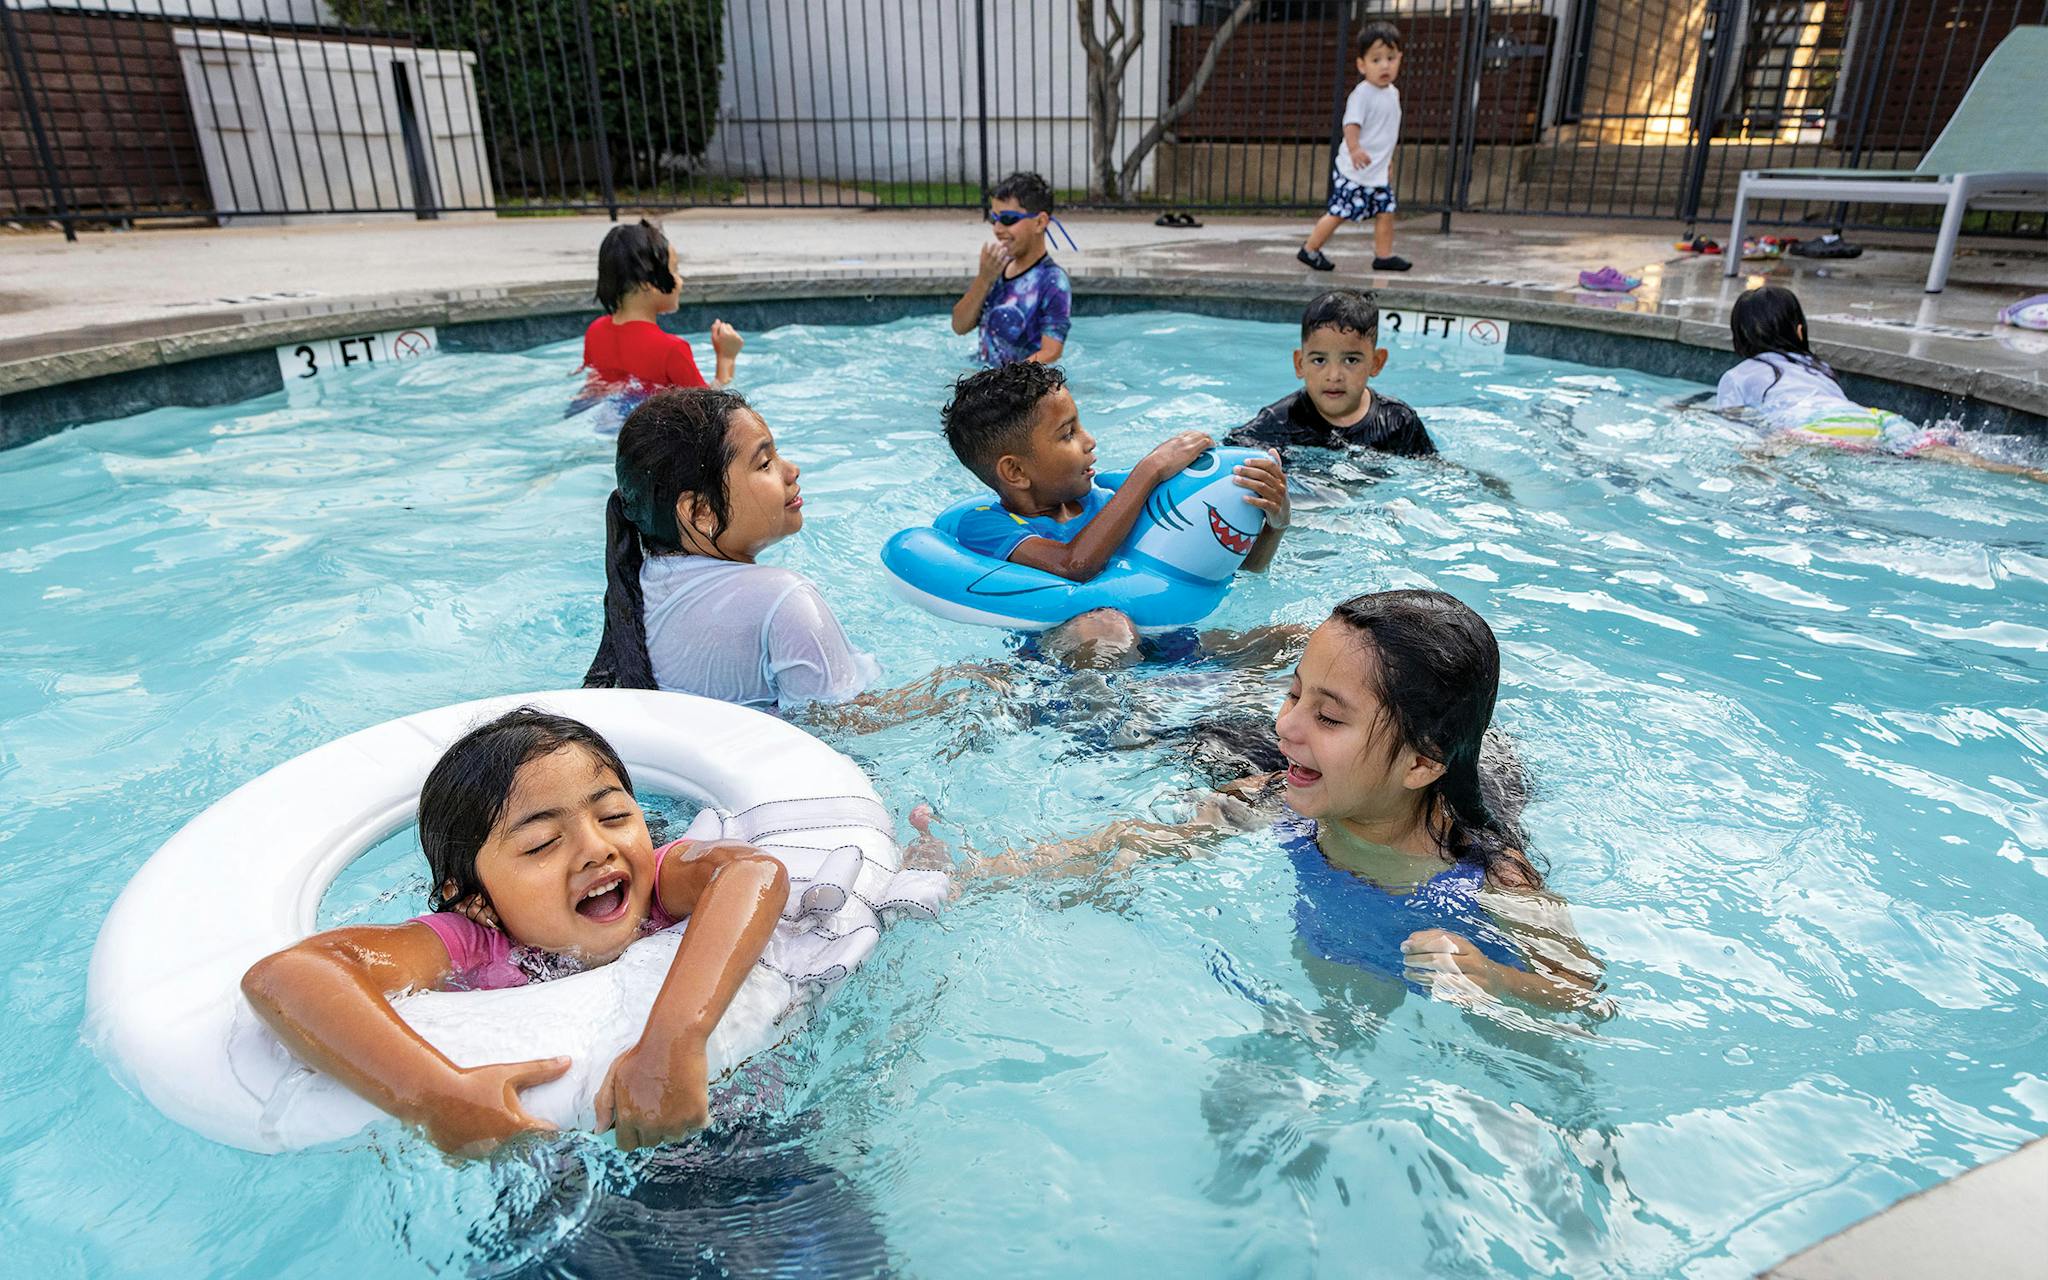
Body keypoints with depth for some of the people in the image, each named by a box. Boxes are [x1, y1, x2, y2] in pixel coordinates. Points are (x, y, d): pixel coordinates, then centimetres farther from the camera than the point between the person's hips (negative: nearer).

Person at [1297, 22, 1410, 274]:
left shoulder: (1393, 93, 11)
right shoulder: (1362, 93, -16)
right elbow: (1351, 123, -29)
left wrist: (1387, 157, 32)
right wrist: (1354, 149, -47)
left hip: (1378, 171, 8)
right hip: (1354, 171, -8)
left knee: (1386, 210, 8)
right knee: (1339, 212, -4)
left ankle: (1384, 255, 18)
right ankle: (1309, 250, 9)